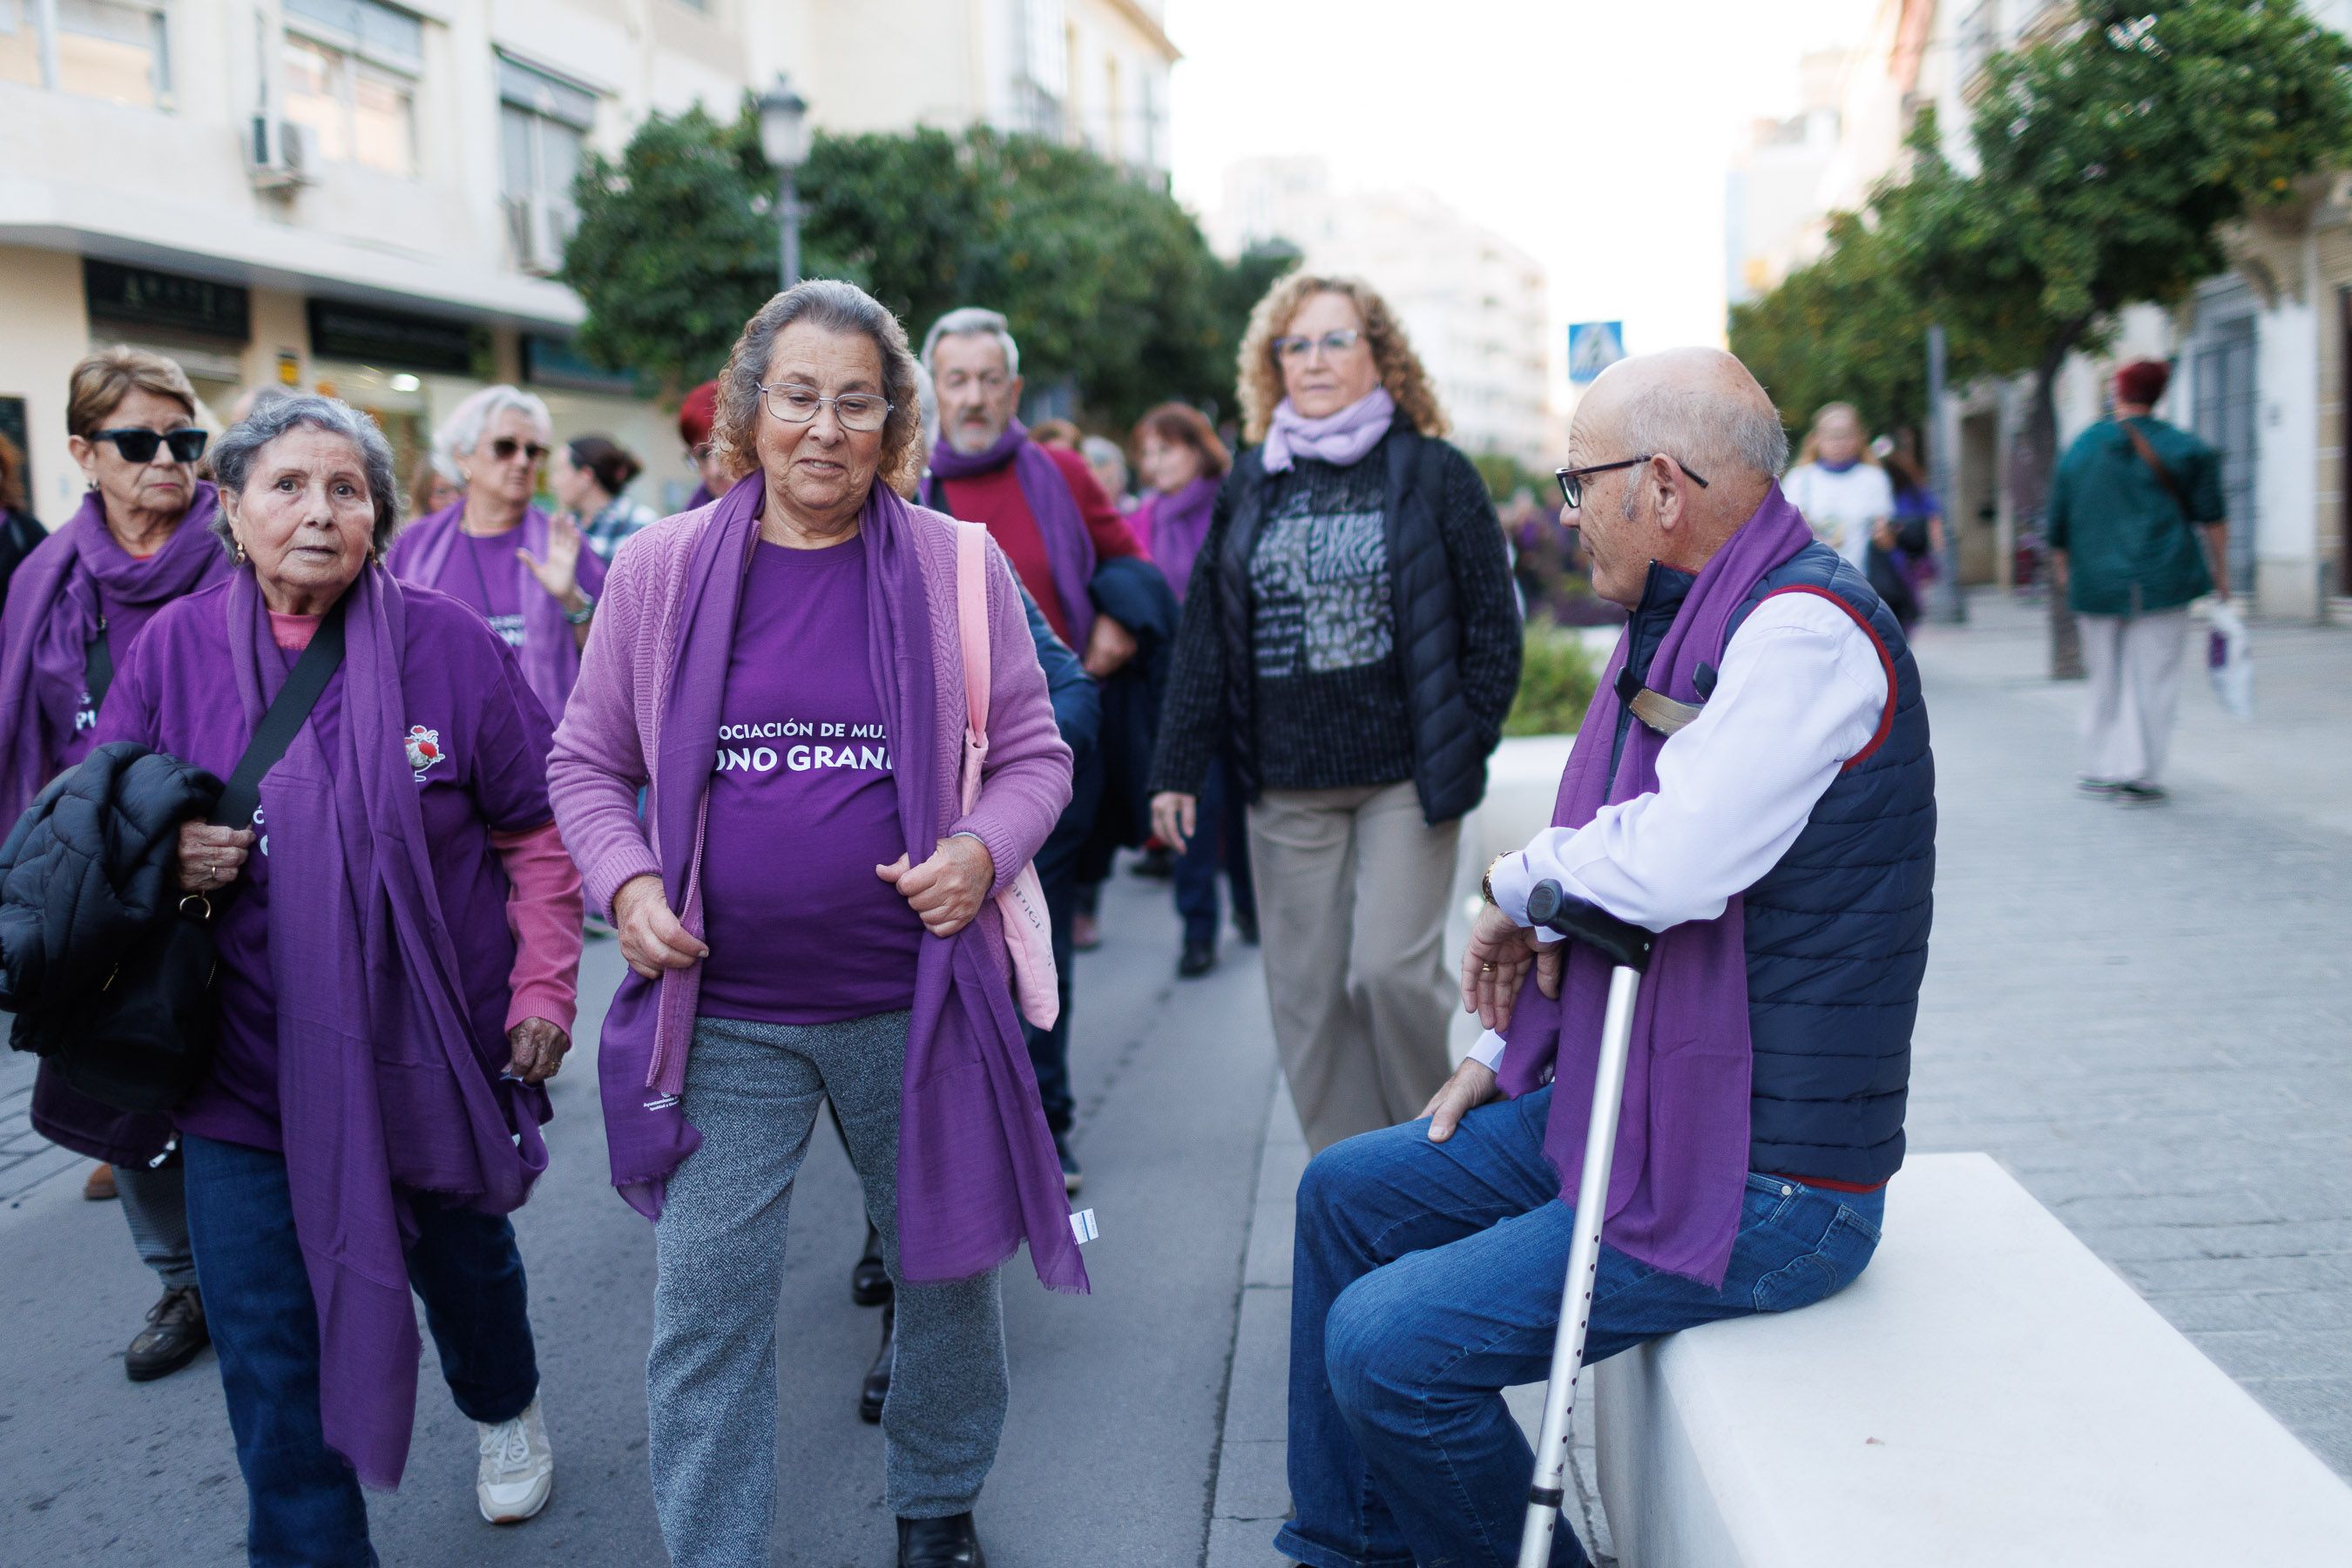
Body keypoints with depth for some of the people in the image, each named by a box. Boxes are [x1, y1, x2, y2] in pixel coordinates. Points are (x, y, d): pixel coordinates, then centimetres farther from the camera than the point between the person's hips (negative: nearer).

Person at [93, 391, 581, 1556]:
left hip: (431, 1051, 0)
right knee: (264, 1333, 1)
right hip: (250, 1058, 1)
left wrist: (542, 988, -6)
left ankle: (504, 1412, 54)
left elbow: (540, 833, -3)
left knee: (461, 1254, 23)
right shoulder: (172, 647, -4)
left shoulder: (449, 643, -10)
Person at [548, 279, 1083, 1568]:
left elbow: (1032, 753, 5)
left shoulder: (954, 567, -1)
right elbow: (587, 763, 9)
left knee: (948, 1269, 16)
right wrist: (626, 883, -9)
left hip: (913, 1001, 1)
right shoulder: (661, 569, 0)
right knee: (705, 1311, 3)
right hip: (721, 1011, 0)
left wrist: (981, 850, -14)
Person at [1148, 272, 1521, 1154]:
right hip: (1287, 785, 4)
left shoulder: (1431, 472, 2)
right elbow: (1205, 631, 11)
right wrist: (1179, 768, 6)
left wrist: (1466, 742, -5)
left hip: (1405, 776, -3)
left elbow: (1492, 618, 3)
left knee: (1391, 971, -11)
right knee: (1307, 996, 4)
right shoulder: (1251, 484, 11)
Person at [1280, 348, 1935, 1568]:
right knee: (1346, 1193, 17)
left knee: (1388, 1344, -18)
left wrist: (1515, 880, -13)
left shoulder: (1808, 626, -21)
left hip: (1758, 1183, -10)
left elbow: (1669, 865, -33)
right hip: (1618, 1111, 10)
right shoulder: (1686, 622, 12)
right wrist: (1514, 1048, 14)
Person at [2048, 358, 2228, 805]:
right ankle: (2138, 776, -3)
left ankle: (2099, 769, 19)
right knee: (2153, 677, 0)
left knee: (2106, 679, 14)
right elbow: (2211, 515, -1)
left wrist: (2062, 570, 23)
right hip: (2162, 580, -3)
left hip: (2098, 582, 3)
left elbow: (2059, 525, 9)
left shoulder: (2081, 448, 5)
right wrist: (2220, 571, 8)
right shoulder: (2184, 448, -1)